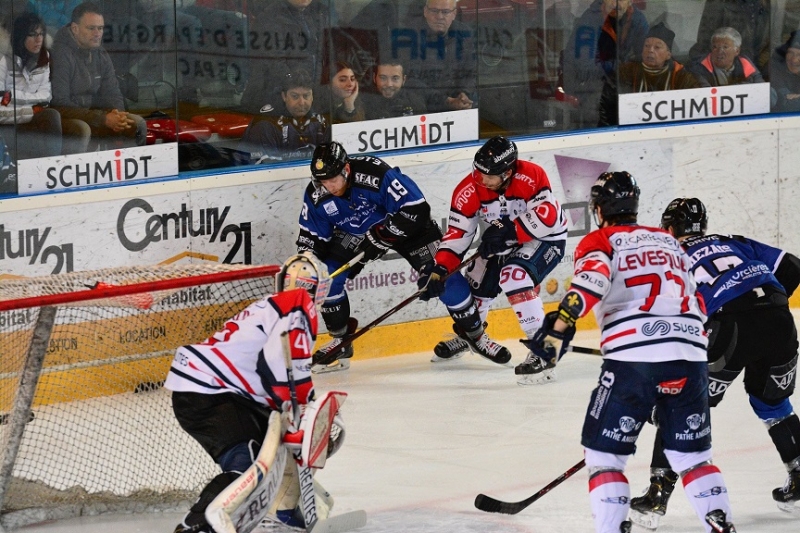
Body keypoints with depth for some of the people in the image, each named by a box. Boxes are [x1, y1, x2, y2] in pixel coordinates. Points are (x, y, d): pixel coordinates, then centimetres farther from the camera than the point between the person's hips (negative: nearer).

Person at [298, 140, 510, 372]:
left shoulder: (376, 175, -37)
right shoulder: (316, 196, -20)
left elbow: (416, 208, -36)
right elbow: (311, 237, -7)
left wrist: (377, 239, -34)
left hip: (408, 225, -4)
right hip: (355, 233, 4)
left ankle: (476, 335, 5)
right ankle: (340, 342, 9)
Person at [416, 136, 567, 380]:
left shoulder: (531, 177, -31)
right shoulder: (469, 190, -18)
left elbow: (547, 216, -34)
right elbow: (457, 234, -14)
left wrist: (508, 231, -34)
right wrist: (438, 270, -25)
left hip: (546, 238, -6)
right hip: (505, 243, 6)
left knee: (514, 275, -30)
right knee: (477, 284, 11)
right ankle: (466, 335, 44)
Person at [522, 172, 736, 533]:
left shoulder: (599, 241, 8)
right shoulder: (670, 242, 25)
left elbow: (592, 279, -14)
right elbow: (698, 305, 27)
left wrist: (559, 327, -21)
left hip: (632, 360, -5)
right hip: (690, 360, 5)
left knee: (604, 453, 5)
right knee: (692, 455, 15)